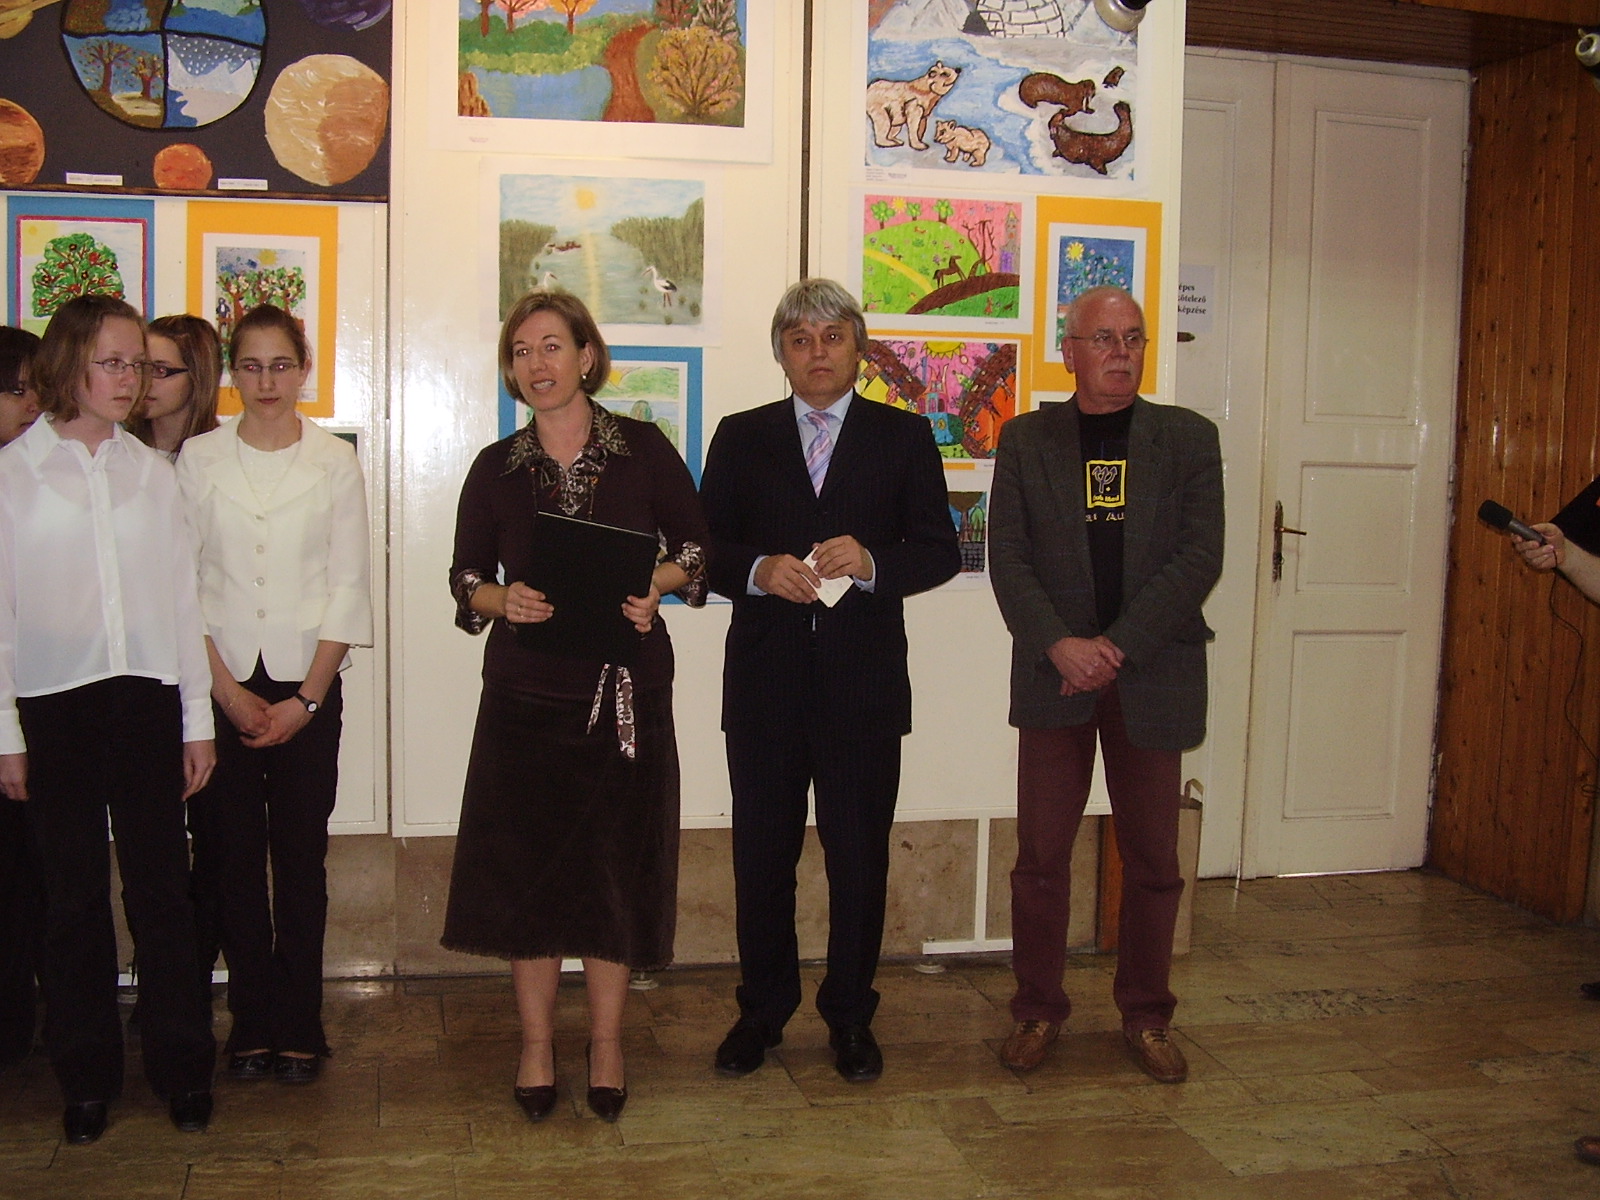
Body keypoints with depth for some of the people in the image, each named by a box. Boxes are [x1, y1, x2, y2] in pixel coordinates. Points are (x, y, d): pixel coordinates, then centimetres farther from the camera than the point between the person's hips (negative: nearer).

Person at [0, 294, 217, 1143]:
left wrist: (197, 719, 7)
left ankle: (182, 1069, 17)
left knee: (161, 890, 4)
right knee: (74, 898, 7)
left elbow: (183, 596, 9)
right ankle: (87, 1078, 20)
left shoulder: (151, 471, 7)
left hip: (148, 699, 2)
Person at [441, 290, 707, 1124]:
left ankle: (606, 1042, 20)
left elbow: (695, 548, 5)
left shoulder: (642, 449, 0)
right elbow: (466, 576, 9)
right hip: (526, 690, 1)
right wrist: (501, 599, -12)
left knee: (618, 861, 5)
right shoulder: (497, 468, 5)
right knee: (526, 861, 4)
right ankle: (536, 1044, 19)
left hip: (626, 687, -1)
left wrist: (659, 583, -14)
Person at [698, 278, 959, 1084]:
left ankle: (851, 1017, 23)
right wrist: (760, 570, -16)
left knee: (860, 859, 7)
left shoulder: (904, 437, 7)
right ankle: (762, 1010, 26)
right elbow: (705, 548, 4)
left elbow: (940, 551, 0)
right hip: (764, 679, 1)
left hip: (863, 684, -1)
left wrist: (871, 561, -18)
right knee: (762, 857, 9)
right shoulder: (741, 438, 10)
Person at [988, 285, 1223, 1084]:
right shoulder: (1026, 440, 6)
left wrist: (1118, 646, -13)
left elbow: (1201, 557, -4)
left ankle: (1146, 1016, 23)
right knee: (1041, 856, 4)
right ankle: (1037, 1009, 19)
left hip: (1153, 678, 0)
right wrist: (1061, 646, -15)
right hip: (1054, 676, 0)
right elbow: (1007, 559, 0)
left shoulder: (1188, 438, 5)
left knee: (1152, 860, 8)